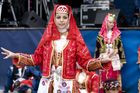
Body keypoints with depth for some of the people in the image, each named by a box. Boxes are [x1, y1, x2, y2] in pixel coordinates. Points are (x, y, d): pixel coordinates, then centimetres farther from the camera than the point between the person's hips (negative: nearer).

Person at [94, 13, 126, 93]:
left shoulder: (117, 35, 6)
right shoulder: (101, 35, 4)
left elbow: (120, 48, 7)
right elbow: (97, 49, 6)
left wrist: (121, 61, 4)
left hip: (114, 60, 0)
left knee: (114, 79, -4)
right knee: (105, 79, -1)